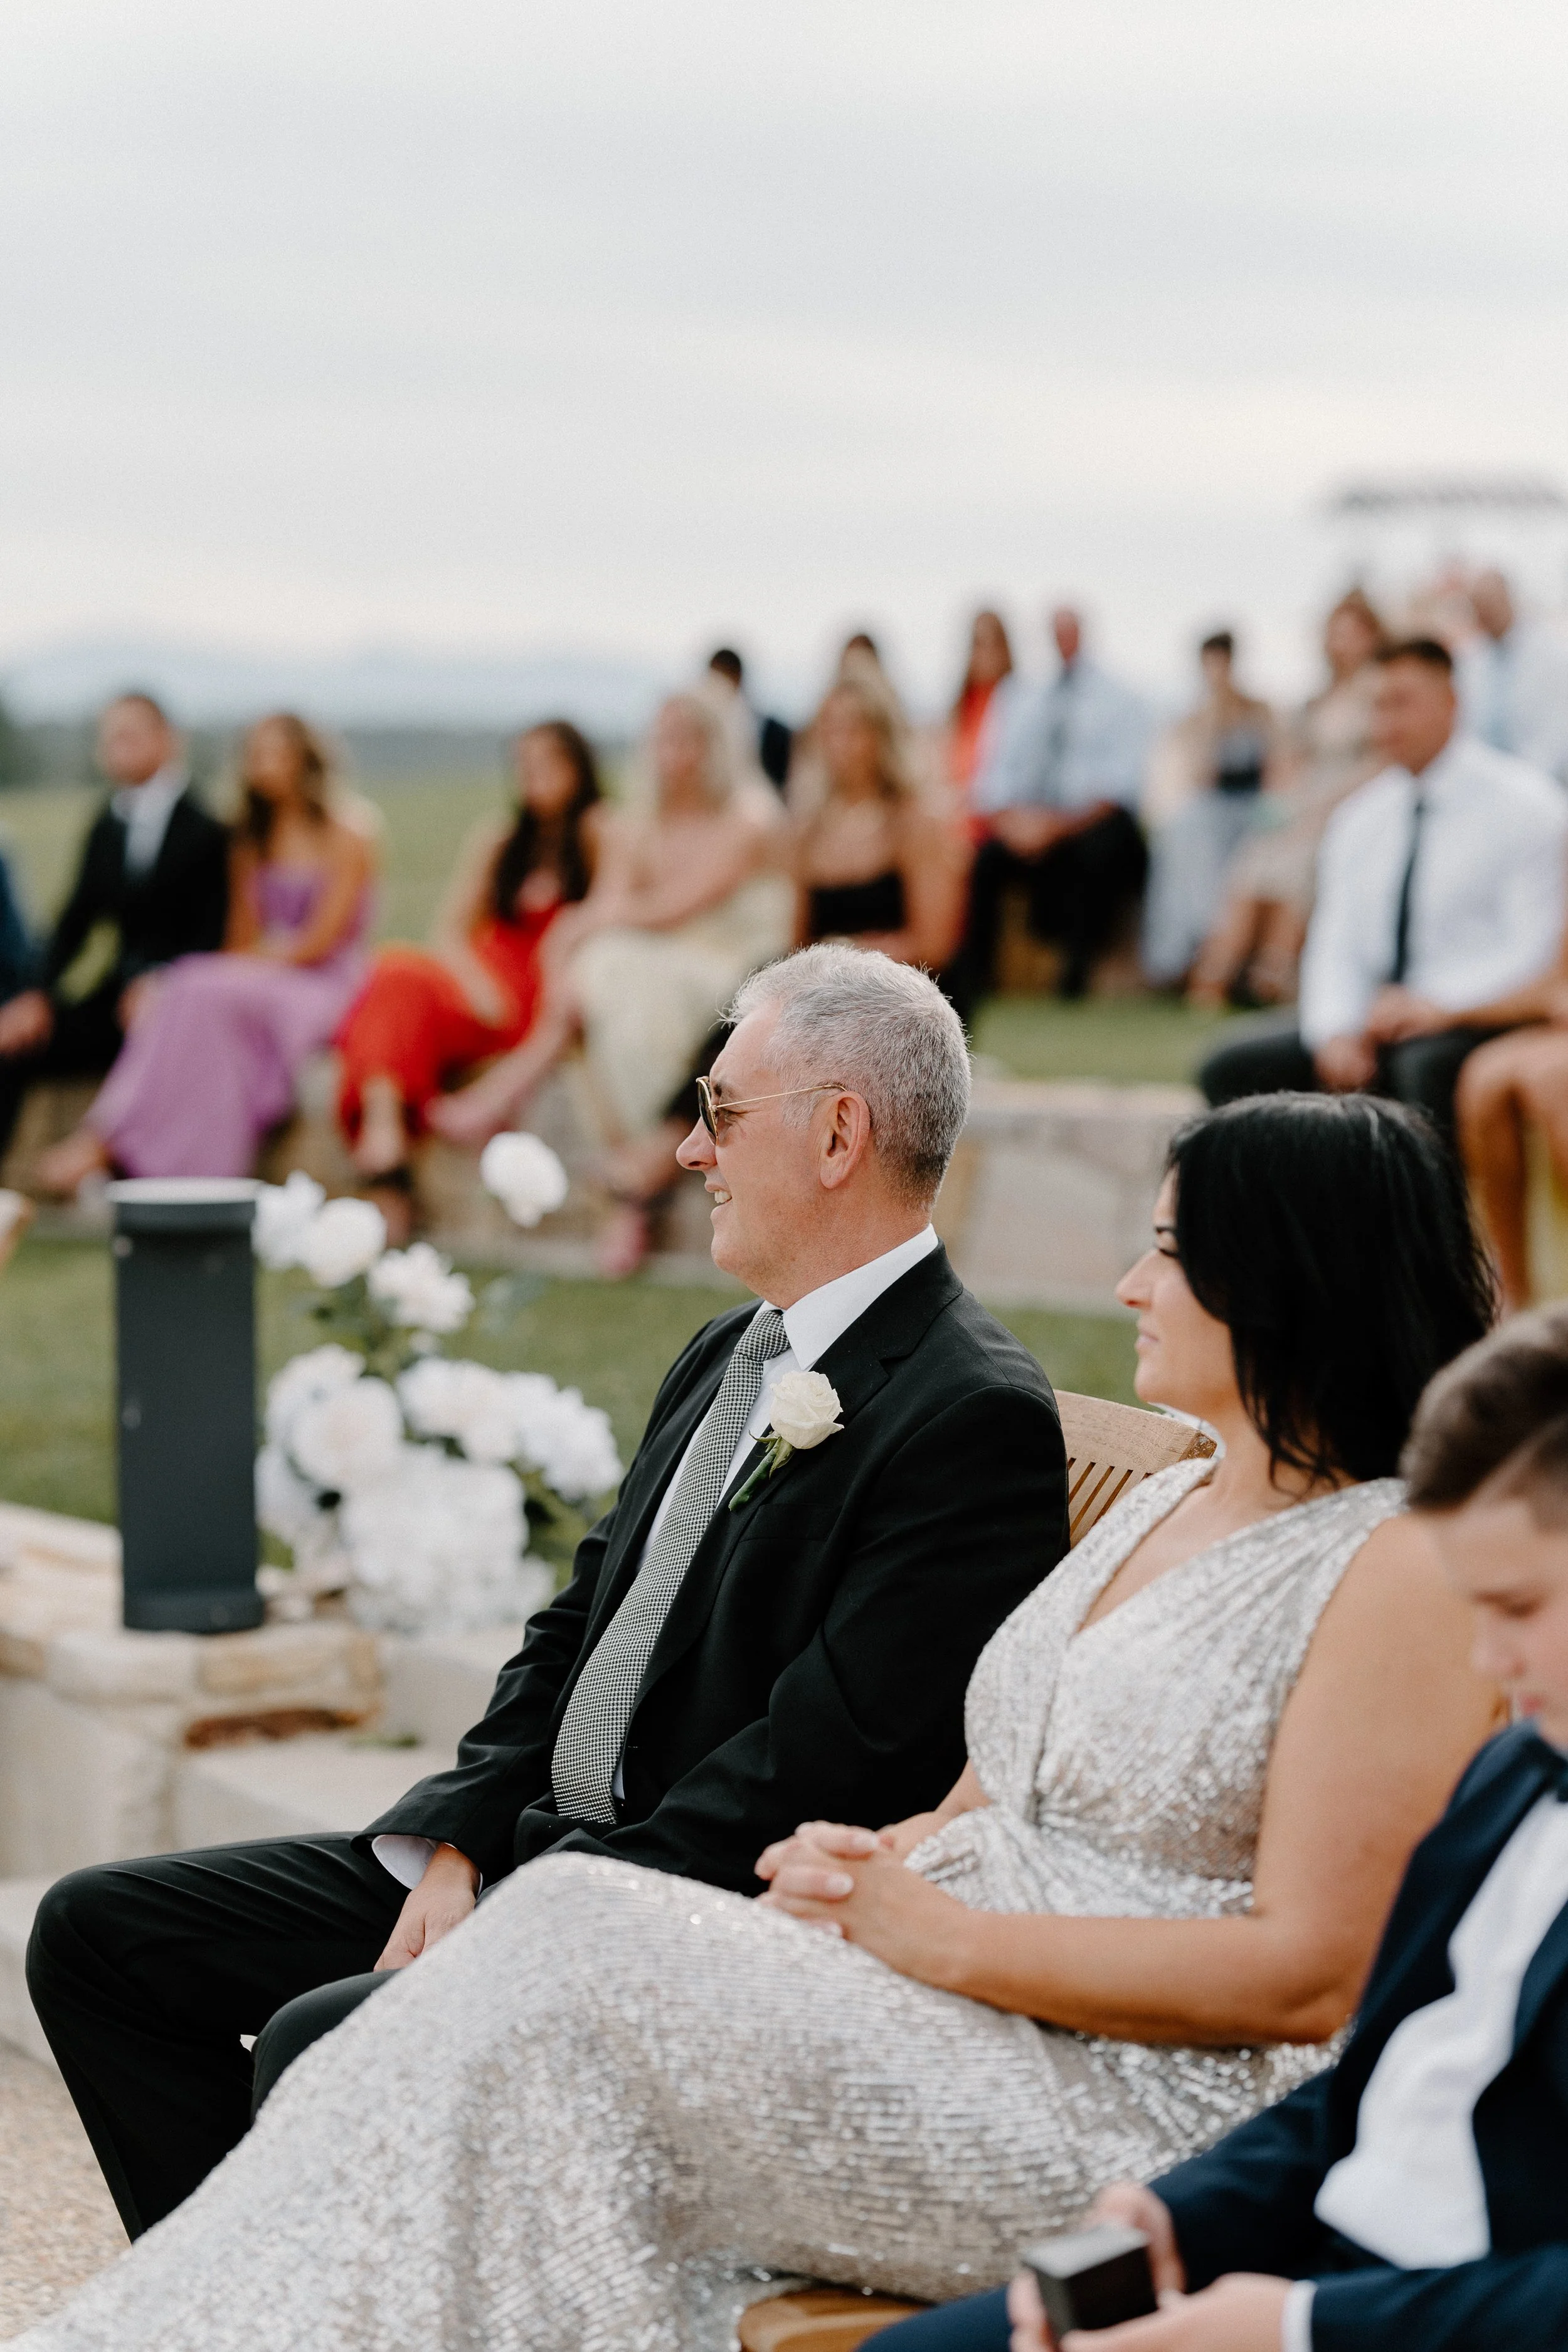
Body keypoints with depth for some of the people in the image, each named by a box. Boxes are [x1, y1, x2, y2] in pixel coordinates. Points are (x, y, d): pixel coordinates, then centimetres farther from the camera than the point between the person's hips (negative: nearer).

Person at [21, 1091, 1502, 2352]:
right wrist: (874, 1865, -1)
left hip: (1138, 2109, -8)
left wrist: (948, 1939, -15)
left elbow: (1310, 1976, -15)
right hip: (943, 2014, 8)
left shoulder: (1408, 1573, -8)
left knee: (579, 1949, -24)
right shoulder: (1155, 1507, 20)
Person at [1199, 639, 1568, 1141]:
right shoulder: (1359, 820, 15)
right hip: (1375, 1020, 6)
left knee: (1427, 1064, -40)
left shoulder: (1521, 804, -3)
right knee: (1230, 1071, -11)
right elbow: (1335, 948, 10)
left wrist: (1440, 1005, -24)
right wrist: (1335, 1033, -11)